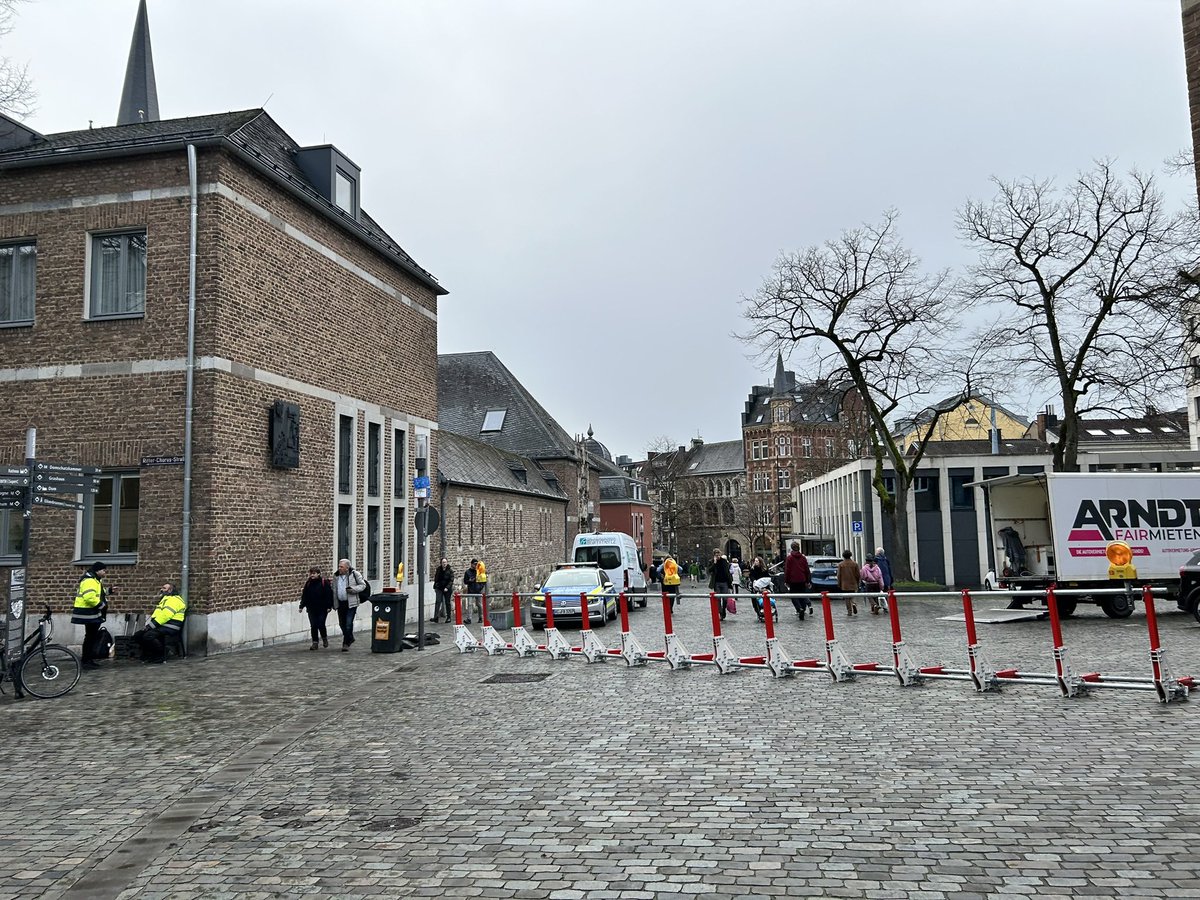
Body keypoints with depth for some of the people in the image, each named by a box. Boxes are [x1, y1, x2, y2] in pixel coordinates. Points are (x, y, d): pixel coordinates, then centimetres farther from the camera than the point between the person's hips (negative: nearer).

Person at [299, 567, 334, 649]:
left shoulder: (324, 582, -6)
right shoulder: (308, 583, 7)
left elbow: (329, 595, -7)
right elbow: (304, 596, 11)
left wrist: (329, 606, -11)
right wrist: (302, 606, 6)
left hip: (322, 608, -4)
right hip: (311, 609, 4)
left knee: (321, 624, -6)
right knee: (313, 626, 2)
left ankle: (324, 638, 21)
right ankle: (315, 642, 10)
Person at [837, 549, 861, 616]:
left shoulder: (840, 564, -5)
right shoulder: (855, 564, -2)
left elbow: (839, 575, -3)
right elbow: (858, 575, 0)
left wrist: (839, 584, 7)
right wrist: (857, 583, 15)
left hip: (844, 585, -1)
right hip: (853, 584, 1)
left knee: (847, 598, 7)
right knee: (851, 597, 16)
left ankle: (849, 611, 4)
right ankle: (854, 604, -14)